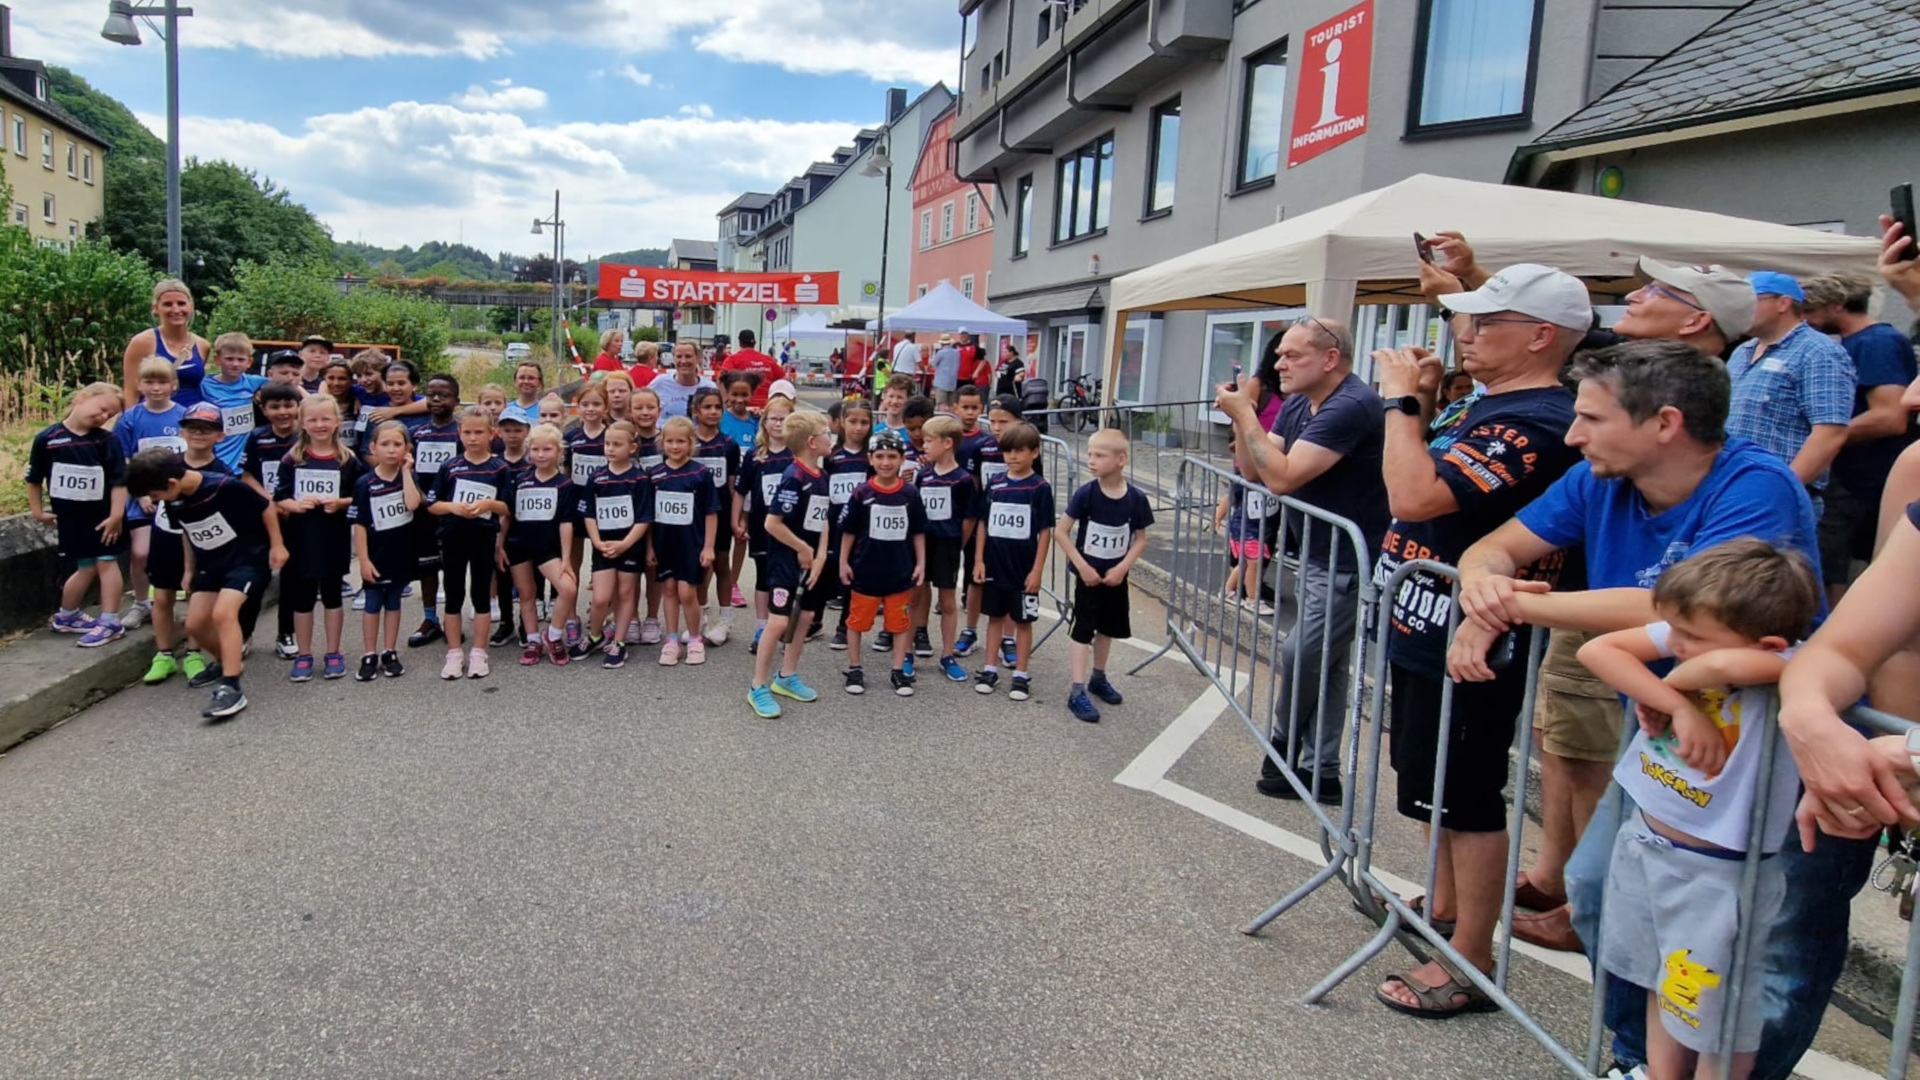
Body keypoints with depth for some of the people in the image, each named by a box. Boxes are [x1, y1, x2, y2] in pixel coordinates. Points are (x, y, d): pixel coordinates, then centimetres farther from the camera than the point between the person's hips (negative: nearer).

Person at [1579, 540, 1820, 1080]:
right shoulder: (1692, 634, -9)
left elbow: (1728, 666, -47)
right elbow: (1596, 650, -14)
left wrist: (1666, 685, -27)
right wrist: (1678, 707, -22)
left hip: (1716, 874, -6)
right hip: (1645, 844, 7)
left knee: (1714, 1016, 12)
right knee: (1661, 988, 25)